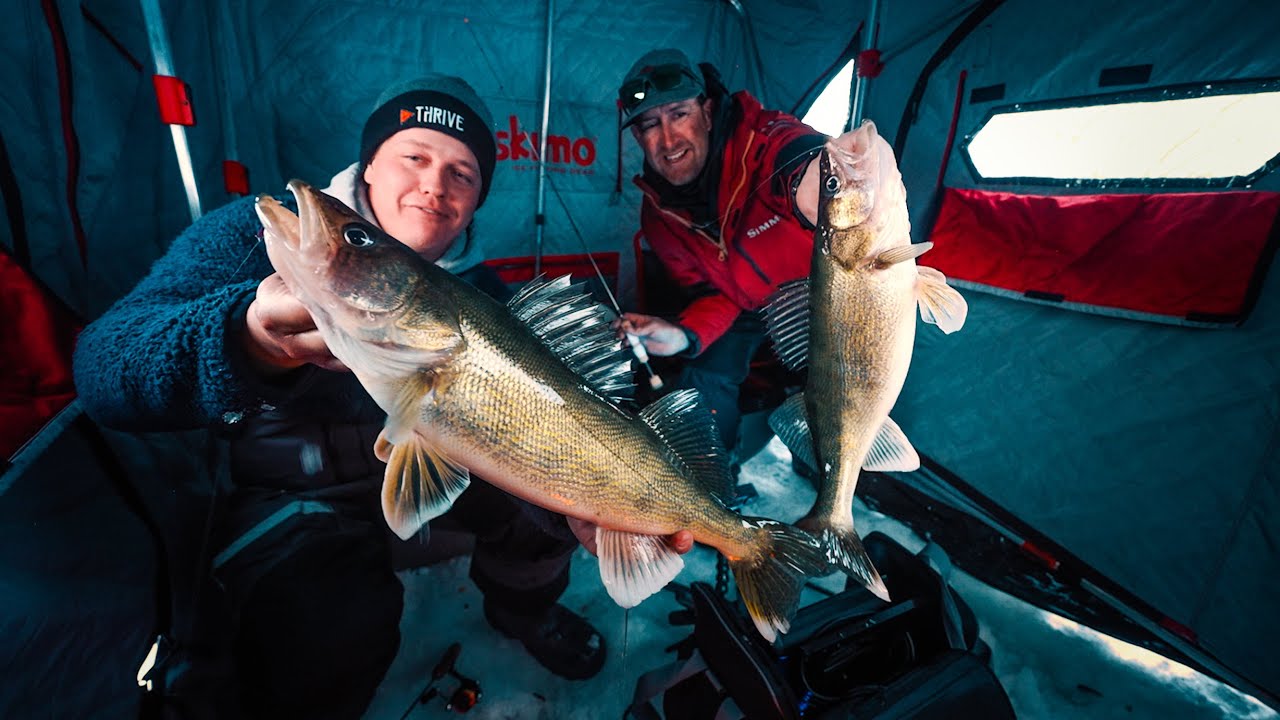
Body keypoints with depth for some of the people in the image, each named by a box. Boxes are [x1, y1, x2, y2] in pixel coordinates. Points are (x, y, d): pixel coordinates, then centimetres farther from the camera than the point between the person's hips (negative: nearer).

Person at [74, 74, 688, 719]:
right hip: (300, 490, -3)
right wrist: (248, 341, -48)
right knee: (319, 653, -28)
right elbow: (102, 363, -24)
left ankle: (521, 605, 19)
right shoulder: (259, 231, -13)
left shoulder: (478, 289, -5)